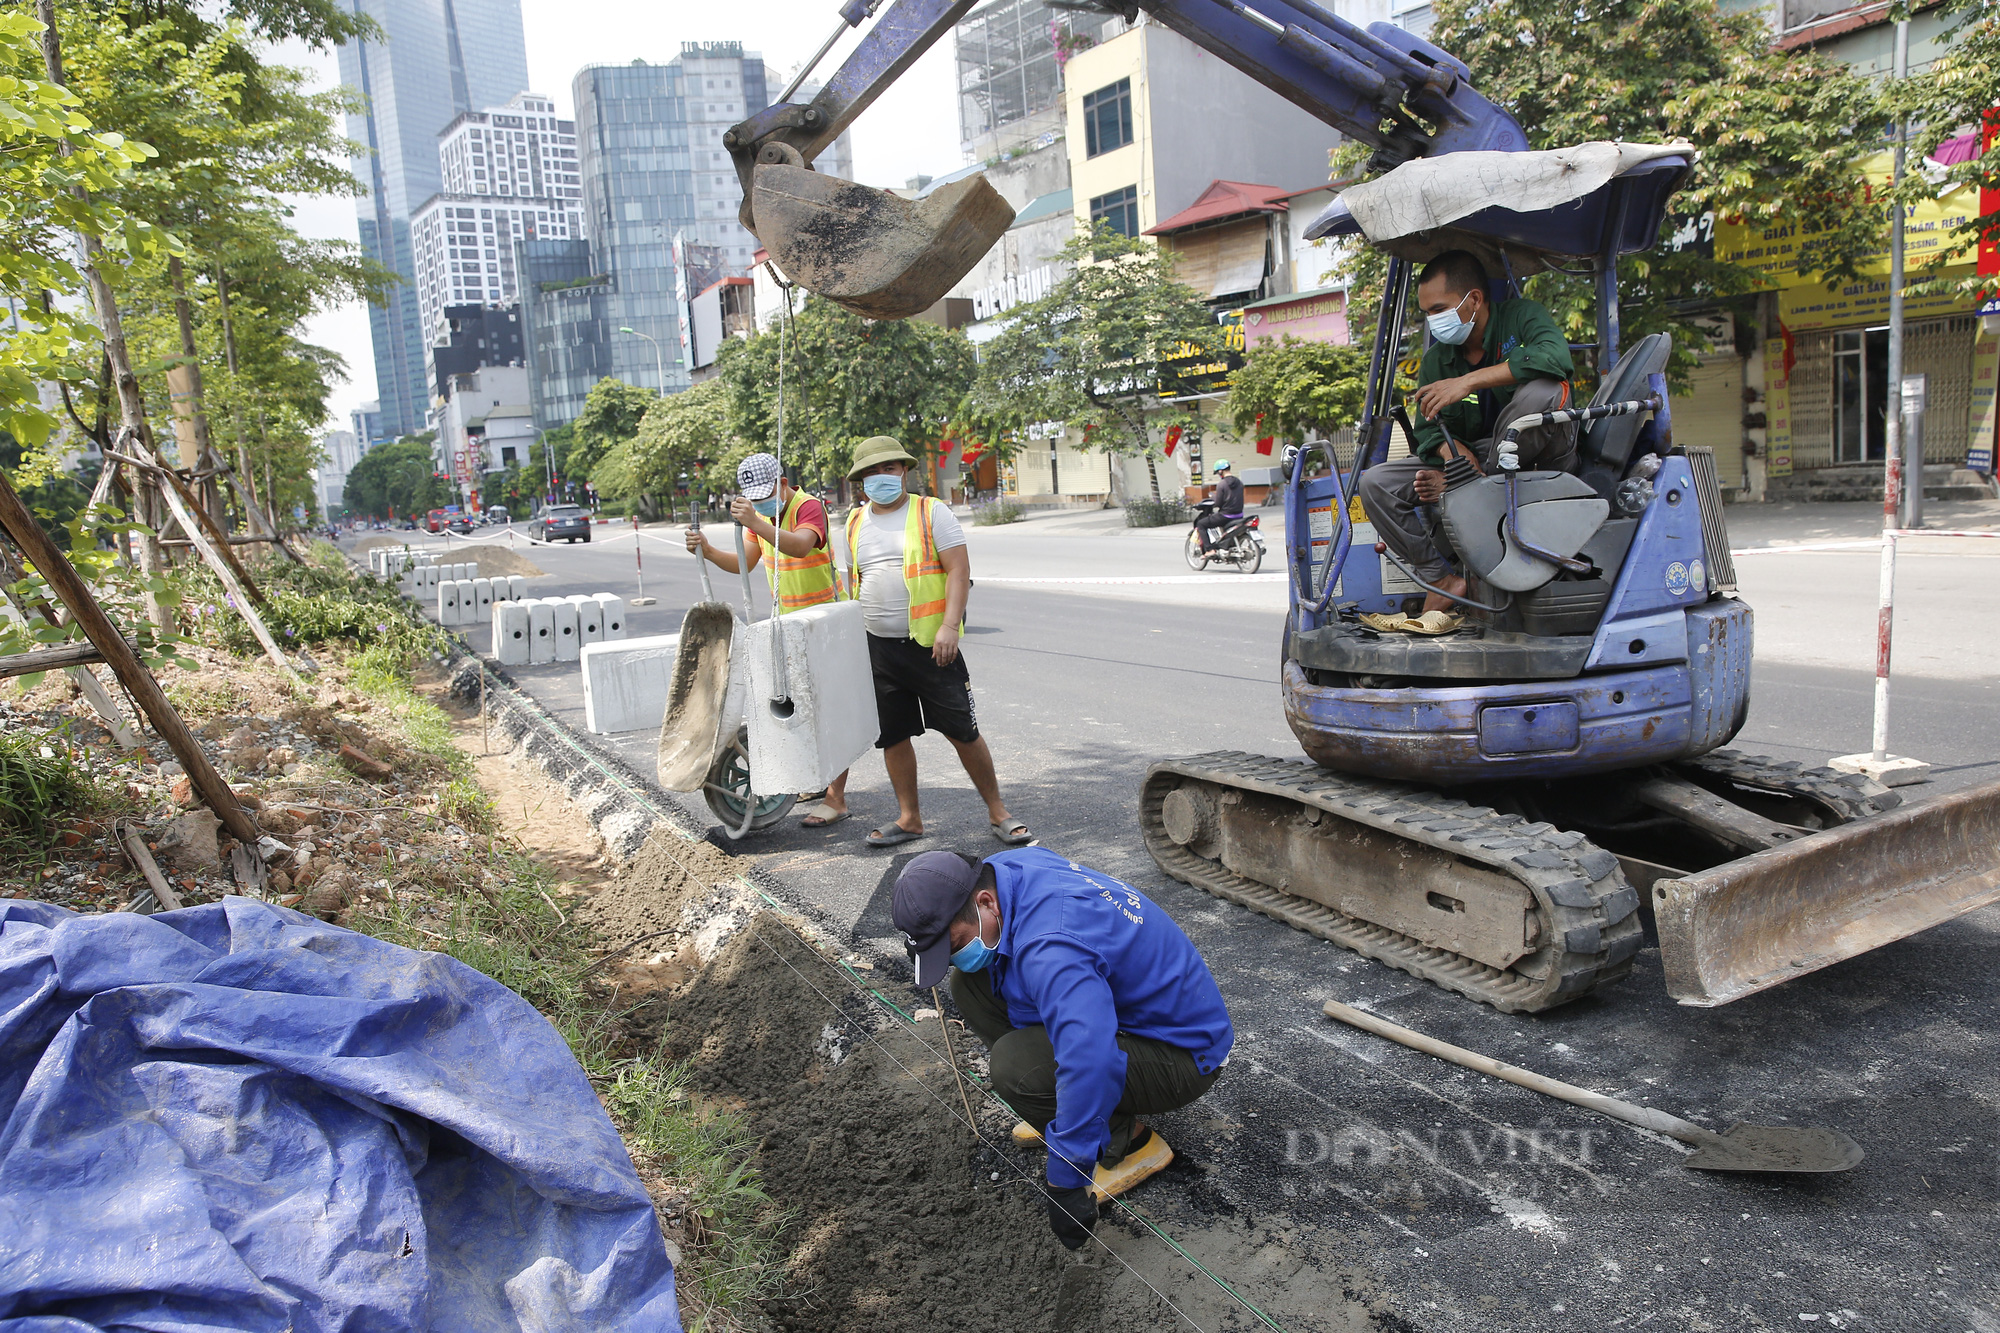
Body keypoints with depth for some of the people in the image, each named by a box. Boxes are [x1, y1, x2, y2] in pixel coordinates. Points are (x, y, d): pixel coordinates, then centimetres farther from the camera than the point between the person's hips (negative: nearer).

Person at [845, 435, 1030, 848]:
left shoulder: (932, 512, -3)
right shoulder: (855, 524, 12)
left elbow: (959, 569, -10)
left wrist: (949, 627, -20)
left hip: (930, 643, -5)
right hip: (878, 647, 5)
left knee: (963, 731, -2)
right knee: (891, 736, 8)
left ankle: (998, 813, 11)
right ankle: (909, 818, 22)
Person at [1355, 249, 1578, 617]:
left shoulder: (1520, 317, -9)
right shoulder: (1436, 359, 5)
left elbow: (1556, 356, -31)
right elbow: (1429, 430, 0)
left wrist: (1468, 382, -33)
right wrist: (1458, 454, -24)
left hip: (1539, 463, -4)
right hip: (1473, 455, 5)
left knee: (1542, 391, -35)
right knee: (1375, 483, -12)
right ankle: (1442, 581, -17)